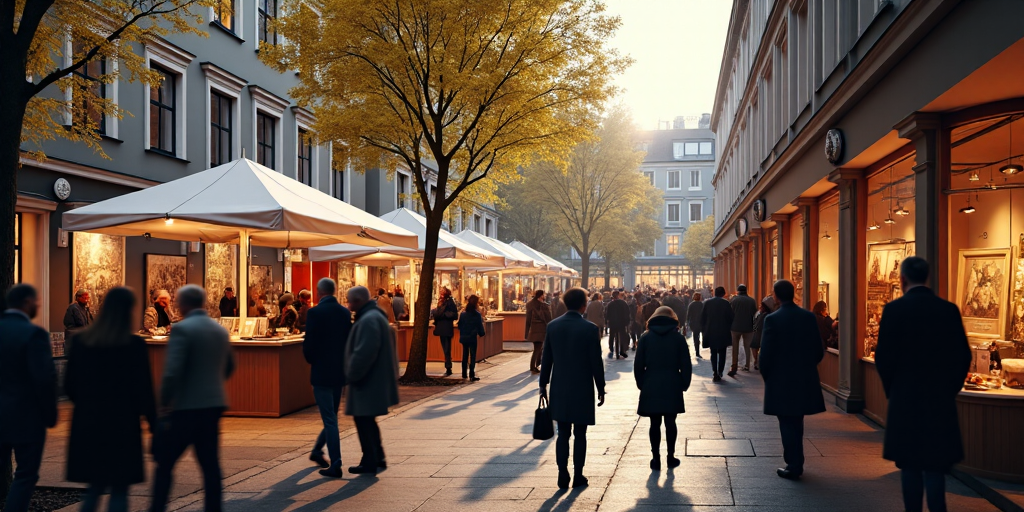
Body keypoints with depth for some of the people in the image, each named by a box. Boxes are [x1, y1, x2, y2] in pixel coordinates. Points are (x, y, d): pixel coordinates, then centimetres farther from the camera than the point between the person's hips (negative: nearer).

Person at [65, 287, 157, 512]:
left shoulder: (81, 340, 2)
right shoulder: (134, 344, -12)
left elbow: (70, 385, 6)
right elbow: (143, 389, -11)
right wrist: (153, 425, -3)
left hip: (87, 423, 5)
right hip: (122, 424, -5)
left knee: (95, 486, 18)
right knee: (119, 489, 5)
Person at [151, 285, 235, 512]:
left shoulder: (182, 329, -11)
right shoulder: (220, 330, 11)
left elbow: (172, 372, -20)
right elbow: (229, 368, 21)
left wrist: (164, 404, -13)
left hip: (186, 407, -7)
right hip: (214, 406, 7)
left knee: (164, 463, 5)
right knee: (210, 464, 10)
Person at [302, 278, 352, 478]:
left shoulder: (315, 312, -13)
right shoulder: (345, 312, 3)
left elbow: (308, 343, -14)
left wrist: (311, 361, 5)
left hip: (321, 371, -5)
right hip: (340, 371, 5)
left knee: (329, 418, -2)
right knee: (332, 415, 20)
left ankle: (335, 464, -1)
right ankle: (317, 450, 37)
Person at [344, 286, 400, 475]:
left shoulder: (368, 320, -21)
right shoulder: (376, 316, 14)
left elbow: (364, 352, -28)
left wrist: (352, 375, -16)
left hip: (368, 381, -11)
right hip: (374, 379, 11)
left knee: (363, 420, -1)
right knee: (367, 420, 19)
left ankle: (369, 463, 7)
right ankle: (378, 458, 27)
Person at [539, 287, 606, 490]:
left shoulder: (553, 326, 0)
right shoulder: (590, 328, -11)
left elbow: (546, 359, 4)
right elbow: (596, 362, -8)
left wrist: (543, 384, 12)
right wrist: (601, 389, 1)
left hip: (559, 389, 3)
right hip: (582, 389, -3)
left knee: (563, 434, 9)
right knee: (580, 434, 7)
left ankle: (563, 475, 8)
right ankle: (578, 476, 11)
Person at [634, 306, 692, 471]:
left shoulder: (646, 338, 3)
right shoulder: (679, 338, 2)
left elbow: (638, 365, 1)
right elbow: (686, 365, 0)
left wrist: (641, 384, 9)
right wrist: (684, 384, 9)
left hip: (650, 388, 0)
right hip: (673, 387, 0)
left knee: (655, 424, 5)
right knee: (670, 423, 9)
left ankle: (656, 459, 7)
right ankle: (671, 457, 14)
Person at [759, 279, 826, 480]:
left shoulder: (772, 319, -15)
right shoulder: (809, 317, -1)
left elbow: (766, 353, -13)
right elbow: (819, 350, 3)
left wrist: (766, 377, 3)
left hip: (781, 381, -5)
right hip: (805, 380, 5)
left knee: (788, 424, 6)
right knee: (796, 423, 20)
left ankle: (793, 467, 10)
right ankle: (796, 463, 30)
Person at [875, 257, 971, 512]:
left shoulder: (894, 309, -9)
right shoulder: (949, 309, 0)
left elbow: (883, 356, -9)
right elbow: (963, 355, 0)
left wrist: (892, 389, 6)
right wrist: (949, 388, 12)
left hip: (905, 398, -2)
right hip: (941, 399, 2)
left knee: (909, 463, 7)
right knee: (935, 463, 8)